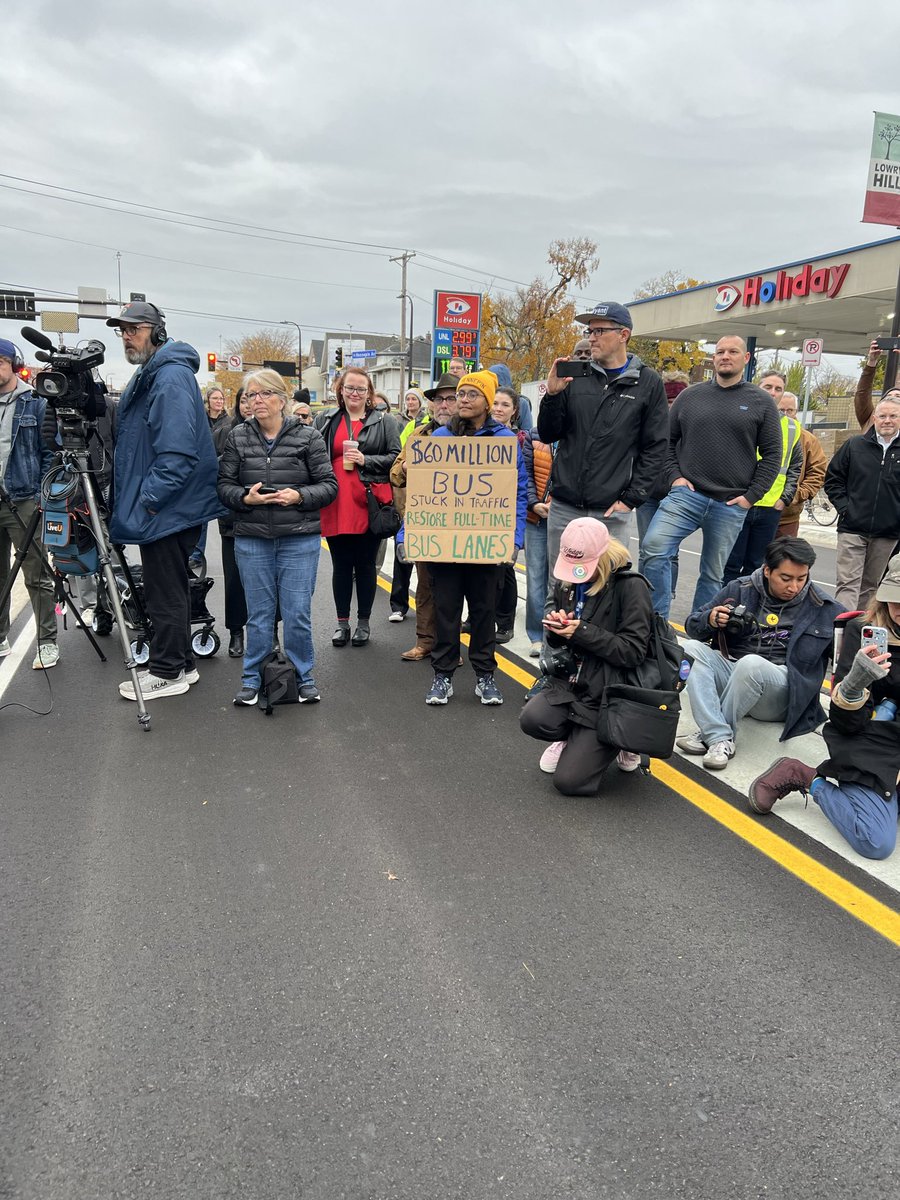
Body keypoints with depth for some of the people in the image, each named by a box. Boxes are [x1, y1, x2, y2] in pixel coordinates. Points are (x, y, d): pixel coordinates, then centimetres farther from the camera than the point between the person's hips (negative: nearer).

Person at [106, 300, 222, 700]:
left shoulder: (172, 376, -15)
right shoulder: (148, 374, 17)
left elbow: (177, 449, -24)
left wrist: (151, 498, -21)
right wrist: (137, 497, 20)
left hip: (167, 508, -10)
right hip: (161, 505, 10)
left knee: (165, 595, -1)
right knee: (170, 590, 16)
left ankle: (167, 673, 9)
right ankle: (180, 663, 26)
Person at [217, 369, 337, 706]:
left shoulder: (308, 437, 0)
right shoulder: (238, 437, 5)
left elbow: (328, 485, -1)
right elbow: (224, 485, 5)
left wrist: (299, 496, -17)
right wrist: (246, 498, -14)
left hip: (300, 539, -1)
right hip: (252, 540, 2)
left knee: (298, 612, 1)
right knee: (259, 612, 9)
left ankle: (303, 676, 19)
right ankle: (253, 677, 23)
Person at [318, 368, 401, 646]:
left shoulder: (383, 421, 3)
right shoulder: (330, 422, 10)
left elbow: (396, 457, -2)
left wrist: (365, 460, -13)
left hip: (368, 505, -2)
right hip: (336, 505, 3)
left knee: (365, 565, 7)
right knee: (341, 565, 9)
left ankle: (363, 622, 18)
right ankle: (342, 622, 20)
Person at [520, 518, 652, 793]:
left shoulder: (631, 586, -13)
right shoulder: (566, 582, 6)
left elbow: (634, 652, -16)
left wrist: (582, 632, -21)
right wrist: (556, 628, -8)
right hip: (568, 683, 6)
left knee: (569, 781, -13)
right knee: (532, 719, -27)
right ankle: (572, 739, 9)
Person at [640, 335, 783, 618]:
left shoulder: (761, 401, 5)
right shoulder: (690, 396, 10)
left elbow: (772, 454, 5)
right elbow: (667, 440, 15)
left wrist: (751, 496, -3)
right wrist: (674, 476, 0)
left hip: (731, 504, 0)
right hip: (686, 494, 0)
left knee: (713, 574, 7)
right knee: (654, 547, -21)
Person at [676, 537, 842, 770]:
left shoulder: (823, 608, 3)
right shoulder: (740, 589, 5)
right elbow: (693, 625, 9)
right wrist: (710, 620, -15)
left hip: (782, 690, -3)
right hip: (729, 670, 3)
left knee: (751, 663, -35)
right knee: (692, 648, -24)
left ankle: (707, 734, -20)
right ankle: (720, 739, -33)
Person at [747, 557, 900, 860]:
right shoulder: (862, 631, -6)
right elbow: (847, 723, -10)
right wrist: (856, 680, -29)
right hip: (872, 746, -4)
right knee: (876, 843, -20)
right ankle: (806, 779, 0)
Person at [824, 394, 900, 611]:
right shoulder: (854, 445, 3)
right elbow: (832, 478, 8)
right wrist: (843, 507, -2)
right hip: (853, 528, -1)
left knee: (870, 585, 12)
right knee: (848, 583, -7)